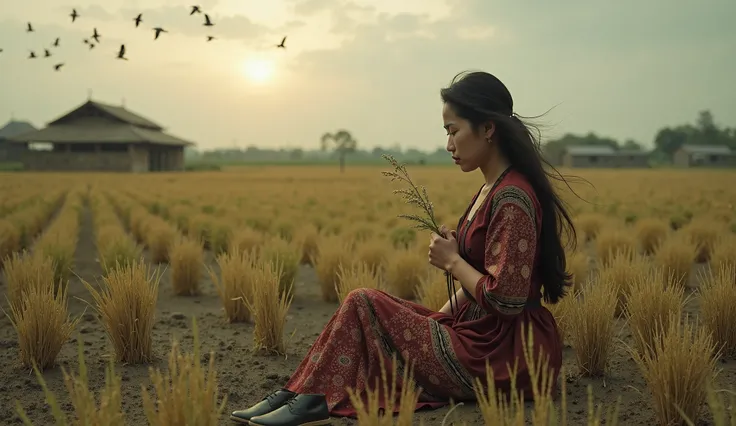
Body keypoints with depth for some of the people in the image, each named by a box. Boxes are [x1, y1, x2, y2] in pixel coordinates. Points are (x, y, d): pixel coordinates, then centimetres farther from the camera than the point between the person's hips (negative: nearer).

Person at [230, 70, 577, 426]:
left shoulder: (511, 198, -19)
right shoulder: (492, 190, 11)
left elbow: (505, 300, -23)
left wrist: (452, 261, -11)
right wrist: (440, 317, 6)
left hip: (506, 355, -9)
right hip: (482, 336, 9)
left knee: (364, 303, -9)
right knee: (366, 305, 3)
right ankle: (307, 397, 4)